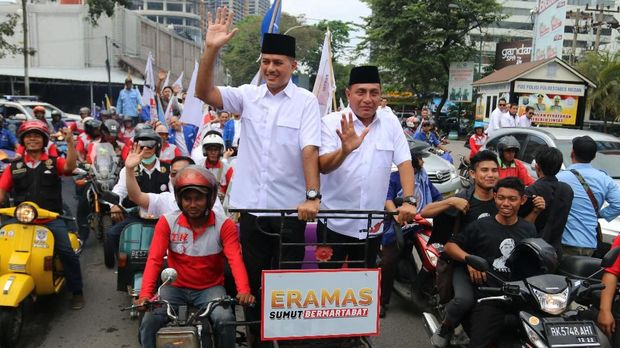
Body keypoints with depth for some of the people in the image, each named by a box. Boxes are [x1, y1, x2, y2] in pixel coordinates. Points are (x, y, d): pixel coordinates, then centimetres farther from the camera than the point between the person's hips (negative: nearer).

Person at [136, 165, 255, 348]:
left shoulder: (224, 225, -9)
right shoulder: (167, 222, -6)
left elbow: (235, 259, -21)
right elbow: (154, 259, -14)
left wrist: (244, 290, -40)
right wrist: (145, 294, -30)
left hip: (210, 288, -1)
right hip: (175, 287, 1)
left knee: (226, 321, -26)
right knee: (149, 322, -21)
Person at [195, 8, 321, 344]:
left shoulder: (306, 101, -4)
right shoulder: (248, 95, 4)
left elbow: (310, 149, -13)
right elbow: (204, 93, -7)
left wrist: (312, 196, -23)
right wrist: (211, 49, -18)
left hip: (290, 206, -2)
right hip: (251, 204, 3)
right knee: (251, 276, 16)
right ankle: (254, 333, 35)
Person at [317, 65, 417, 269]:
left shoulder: (391, 122, 2)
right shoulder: (331, 122, -8)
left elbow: (404, 163, -1)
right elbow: (323, 167, -17)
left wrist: (409, 200, -15)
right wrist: (345, 150, -37)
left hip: (372, 225, 3)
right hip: (334, 223, -2)